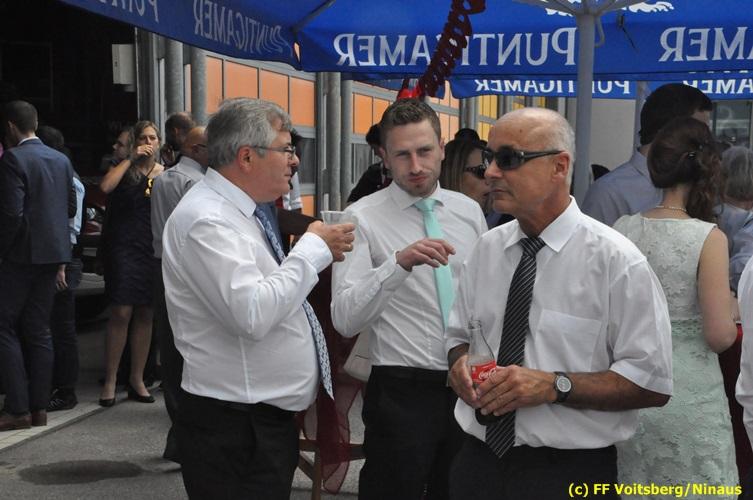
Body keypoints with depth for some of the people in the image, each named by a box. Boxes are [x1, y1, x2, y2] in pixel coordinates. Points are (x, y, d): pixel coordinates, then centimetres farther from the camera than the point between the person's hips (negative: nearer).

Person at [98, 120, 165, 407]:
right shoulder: (126, 169, 3)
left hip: (154, 250, 3)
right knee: (121, 313, -7)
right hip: (124, 248, -3)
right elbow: (105, 187, -18)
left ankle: (137, 379, 15)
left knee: (145, 315, 7)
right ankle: (110, 382, 0)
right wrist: (131, 159, -12)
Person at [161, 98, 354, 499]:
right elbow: (251, 314, -31)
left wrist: (317, 254, 12)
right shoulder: (206, 219, -20)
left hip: (268, 419, 10)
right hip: (234, 430, -10)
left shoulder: (237, 211, 12)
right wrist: (314, 247, -20)